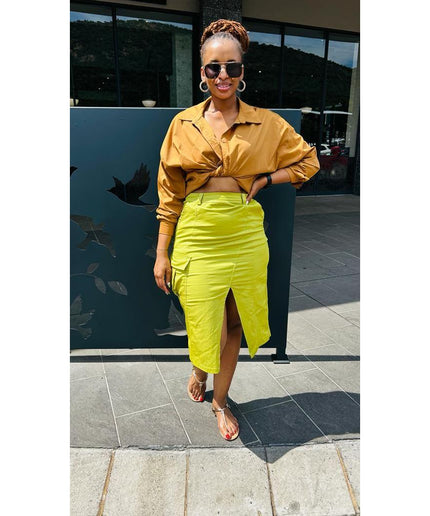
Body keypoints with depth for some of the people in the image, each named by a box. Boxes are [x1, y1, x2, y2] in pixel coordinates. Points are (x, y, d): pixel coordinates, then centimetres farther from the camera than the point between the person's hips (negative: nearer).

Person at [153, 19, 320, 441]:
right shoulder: (183, 124, 4)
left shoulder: (266, 123, 3)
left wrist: (264, 180, -3)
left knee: (234, 325, 11)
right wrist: (161, 254, 2)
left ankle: (220, 399, 37)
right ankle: (199, 370, 40)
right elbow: (170, 193, 4)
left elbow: (308, 161, 13)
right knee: (207, 331, 1)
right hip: (197, 235, -1)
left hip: (246, 236, 1)